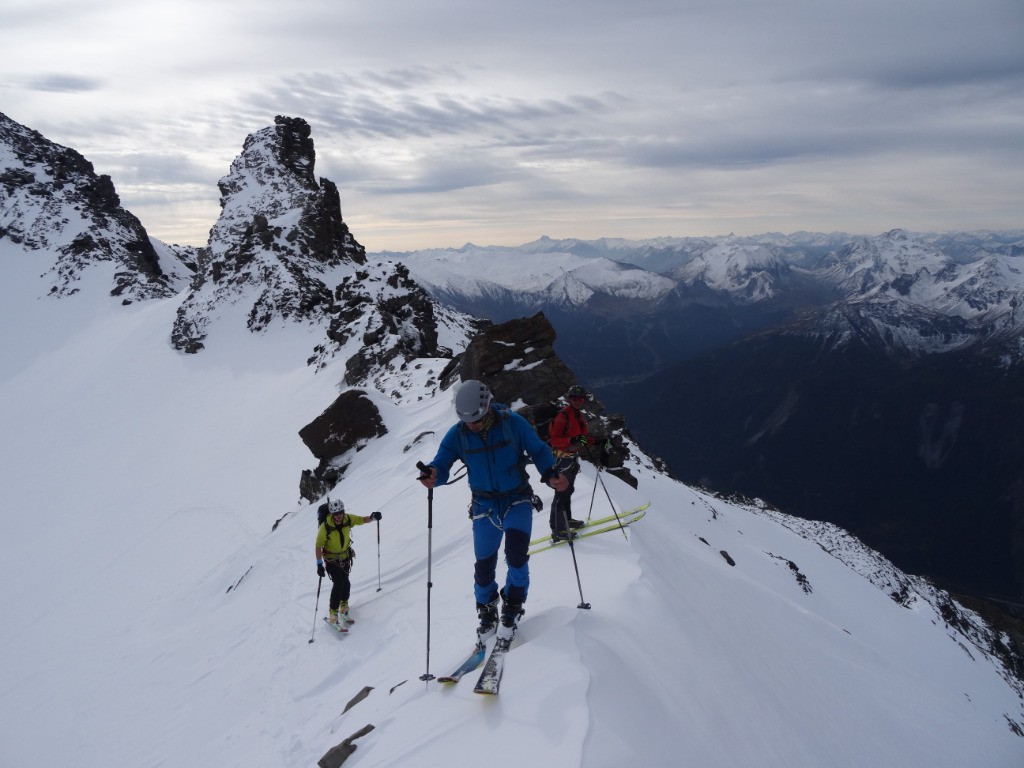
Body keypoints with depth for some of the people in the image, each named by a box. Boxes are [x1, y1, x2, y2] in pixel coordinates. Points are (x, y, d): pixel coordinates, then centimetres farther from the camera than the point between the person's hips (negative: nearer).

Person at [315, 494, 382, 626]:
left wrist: (372, 517, -22)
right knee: (338, 583, -14)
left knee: (345, 582, 7)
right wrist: (319, 564, -24)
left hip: (345, 556, 4)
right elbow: (318, 546, -22)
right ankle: (333, 614, -3)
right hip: (331, 559, -4)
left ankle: (344, 606, 33)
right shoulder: (325, 527, -27)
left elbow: (362, 520, -1)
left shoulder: (348, 519, -16)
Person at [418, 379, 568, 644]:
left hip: (517, 501, -2)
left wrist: (550, 474, -25)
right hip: (485, 506, 2)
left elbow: (539, 451, -6)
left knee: (516, 554, -21)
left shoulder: (512, 423, -17)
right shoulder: (457, 434, -12)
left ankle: (512, 606, 6)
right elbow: (442, 464, -13)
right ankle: (487, 613, 34)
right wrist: (432, 475, -38)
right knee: (484, 565, 7)